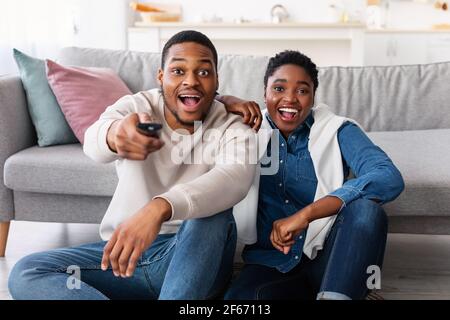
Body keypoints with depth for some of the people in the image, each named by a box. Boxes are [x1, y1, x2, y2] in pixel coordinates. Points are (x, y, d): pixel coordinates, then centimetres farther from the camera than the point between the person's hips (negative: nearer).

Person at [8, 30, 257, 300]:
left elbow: (235, 179, -33)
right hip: (122, 250, 3)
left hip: (195, 259, -2)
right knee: (25, 273, -17)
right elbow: (93, 142, -27)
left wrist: (159, 208, -51)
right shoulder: (135, 107, -4)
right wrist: (113, 134, -54)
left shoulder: (232, 128, -8)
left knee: (213, 214, -33)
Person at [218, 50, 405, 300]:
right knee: (241, 295, -33)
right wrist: (225, 101, -11)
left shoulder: (336, 131, -4)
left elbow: (389, 179, -22)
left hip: (329, 256, 0)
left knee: (365, 207, -31)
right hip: (271, 260, 1)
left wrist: (304, 214, -30)